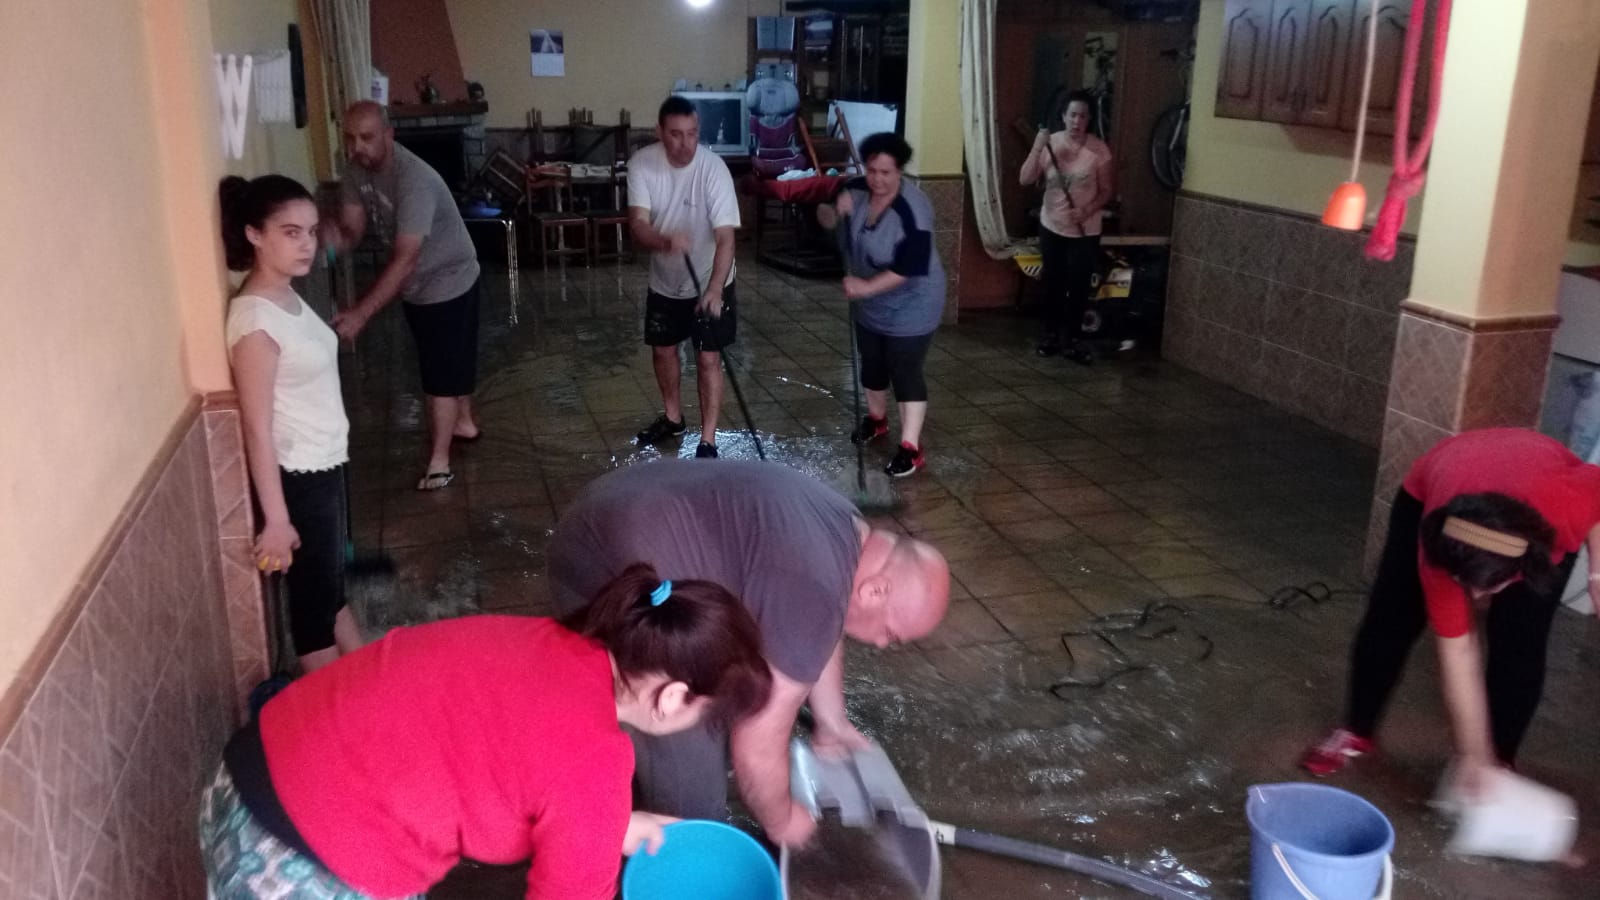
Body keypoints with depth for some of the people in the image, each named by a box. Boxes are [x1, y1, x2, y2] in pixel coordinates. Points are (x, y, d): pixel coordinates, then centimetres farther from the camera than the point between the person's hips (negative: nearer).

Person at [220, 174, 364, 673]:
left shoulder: (287, 295, 3)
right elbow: (257, 430, -22)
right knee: (314, 595, 8)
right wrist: (276, 519, -20)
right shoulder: (255, 320, -24)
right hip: (297, 476, -9)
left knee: (333, 581, 23)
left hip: (325, 463, 9)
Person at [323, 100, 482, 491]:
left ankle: (438, 462, 6)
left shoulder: (414, 180, -34)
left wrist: (360, 314, -43)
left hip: (447, 281, -8)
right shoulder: (356, 171, -8)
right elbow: (352, 231, -8)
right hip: (416, 284, 8)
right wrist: (334, 234, -34)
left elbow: (404, 259, -39)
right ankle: (463, 422, 44)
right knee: (453, 357, 24)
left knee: (441, 369, -2)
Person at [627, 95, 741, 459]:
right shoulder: (642, 164, -17)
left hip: (709, 283, -4)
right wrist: (666, 242, -47)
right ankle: (673, 418, 41)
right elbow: (637, 224, -24)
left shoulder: (713, 169, -26)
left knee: (708, 359, -1)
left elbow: (725, 237, -30)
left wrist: (714, 290, -43)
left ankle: (707, 441, 10)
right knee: (662, 350, 18)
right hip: (664, 281, 4)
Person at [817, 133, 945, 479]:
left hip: (909, 306, -7)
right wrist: (833, 211, -25)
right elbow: (826, 220, -1)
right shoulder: (857, 190, -10)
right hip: (869, 302, 7)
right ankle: (876, 418, 43)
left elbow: (910, 268, -30)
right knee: (872, 363, 20)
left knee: (905, 372, -5)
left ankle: (910, 447, 1)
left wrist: (866, 287, -33)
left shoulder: (913, 211, -29)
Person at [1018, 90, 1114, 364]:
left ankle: (1073, 338, 17)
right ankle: (1051, 333, 26)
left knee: (1079, 286, 3)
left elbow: (1106, 191, -5)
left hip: (1085, 232, -1)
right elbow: (1026, 179, -12)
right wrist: (1037, 147, -23)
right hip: (1051, 227, 2)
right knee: (1053, 284, 12)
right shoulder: (1050, 143, -6)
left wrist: (1087, 210, -22)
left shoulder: (1099, 149, -10)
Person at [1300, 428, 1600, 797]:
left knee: (1518, 643, -10)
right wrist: (1472, 755, -25)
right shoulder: (1438, 545, -40)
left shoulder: (1567, 505, -43)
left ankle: (1502, 759, 11)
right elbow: (1457, 651, -30)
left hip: (1546, 521, 1)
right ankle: (1356, 732, 19)